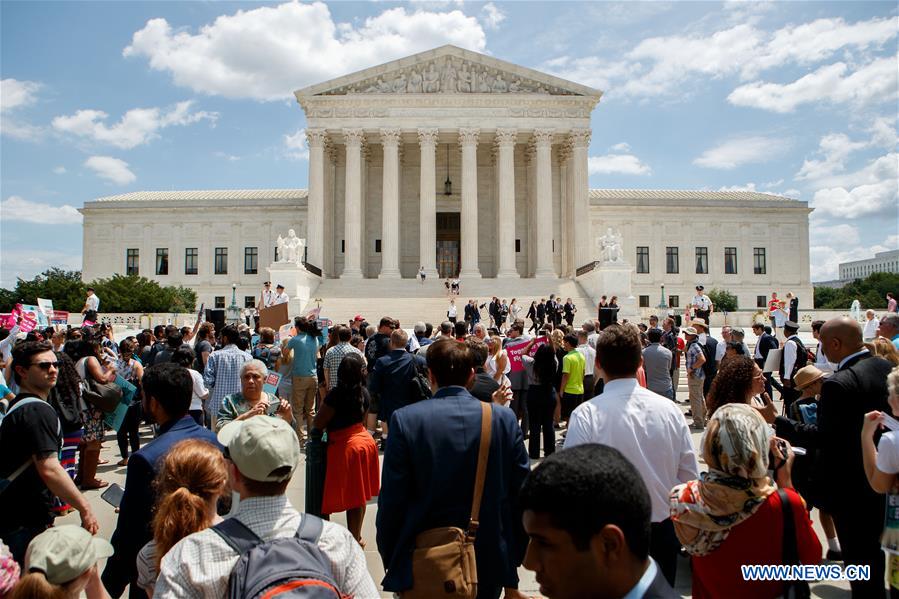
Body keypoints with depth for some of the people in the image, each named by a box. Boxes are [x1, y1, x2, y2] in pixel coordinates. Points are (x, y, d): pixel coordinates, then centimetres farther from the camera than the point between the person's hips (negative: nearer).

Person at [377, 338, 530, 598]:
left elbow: (391, 501, -11)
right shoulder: (505, 419, -8)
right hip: (489, 567, 2)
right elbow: (519, 497, -4)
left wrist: (391, 564, 4)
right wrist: (511, 569, 8)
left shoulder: (405, 419, -14)